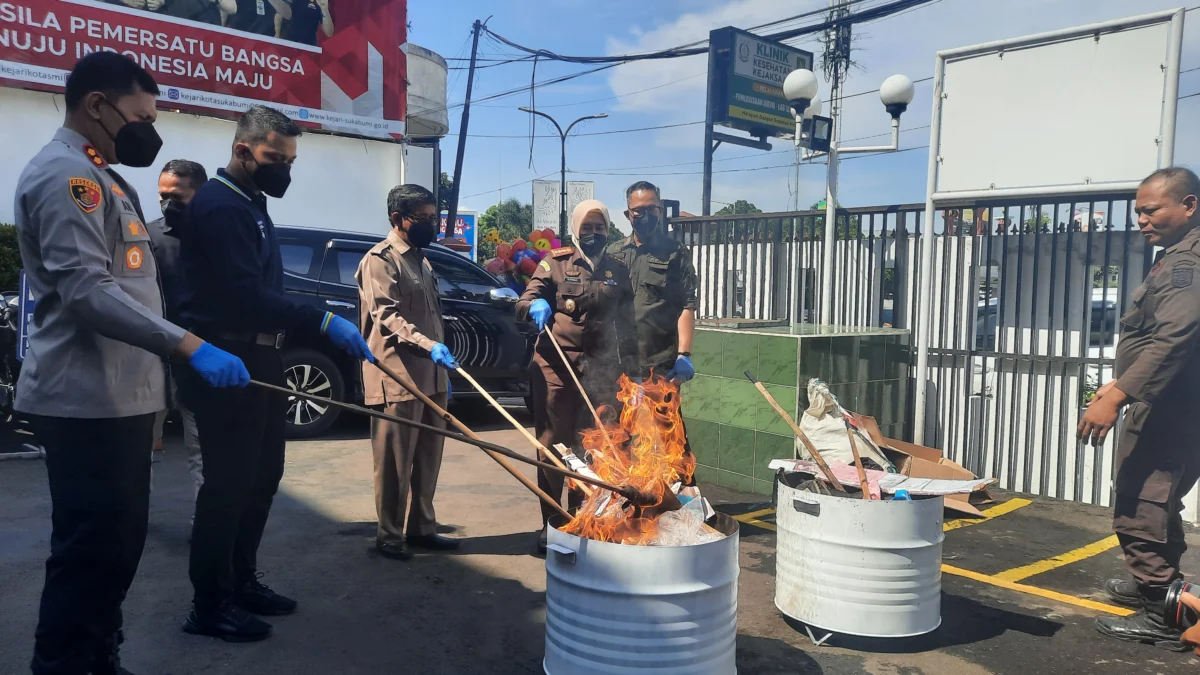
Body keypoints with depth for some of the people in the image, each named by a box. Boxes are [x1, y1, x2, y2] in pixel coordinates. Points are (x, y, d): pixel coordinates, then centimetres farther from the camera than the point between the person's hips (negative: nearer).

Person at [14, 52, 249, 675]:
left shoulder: (100, 178, 21)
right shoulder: (65, 173, -12)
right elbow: (87, 290, -23)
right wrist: (188, 346, -29)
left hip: (118, 399, 10)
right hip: (87, 404, -10)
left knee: (117, 546, 15)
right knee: (90, 552, -5)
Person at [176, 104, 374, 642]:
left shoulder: (250, 203, 16)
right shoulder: (218, 205, -16)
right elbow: (245, 294, -27)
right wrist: (324, 323, -31)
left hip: (258, 360, 10)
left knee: (262, 474, 16)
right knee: (228, 484, -3)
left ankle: (241, 581, 30)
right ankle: (210, 606, 10)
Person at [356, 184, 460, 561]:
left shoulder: (421, 261, 19)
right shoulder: (380, 259, -6)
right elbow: (387, 315, -18)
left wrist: (442, 371, 20)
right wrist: (428, 345, -32)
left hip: (430, 377, 8)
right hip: (397, 377, -8)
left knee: (428, 457, 12)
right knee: (395, 459, 0)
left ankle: (422, 527, 23)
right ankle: (389, 534, 12)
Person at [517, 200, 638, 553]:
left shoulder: (619, 271, 13)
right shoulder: (555, 263, 4)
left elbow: (627, 326, 15)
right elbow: (524, 301, -2)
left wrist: (630, 369, 8)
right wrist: (535, 305, -26)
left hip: (600, 371, 3)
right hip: (556, 366, -2)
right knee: (552, 443, 1)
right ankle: (550, 522, 10)